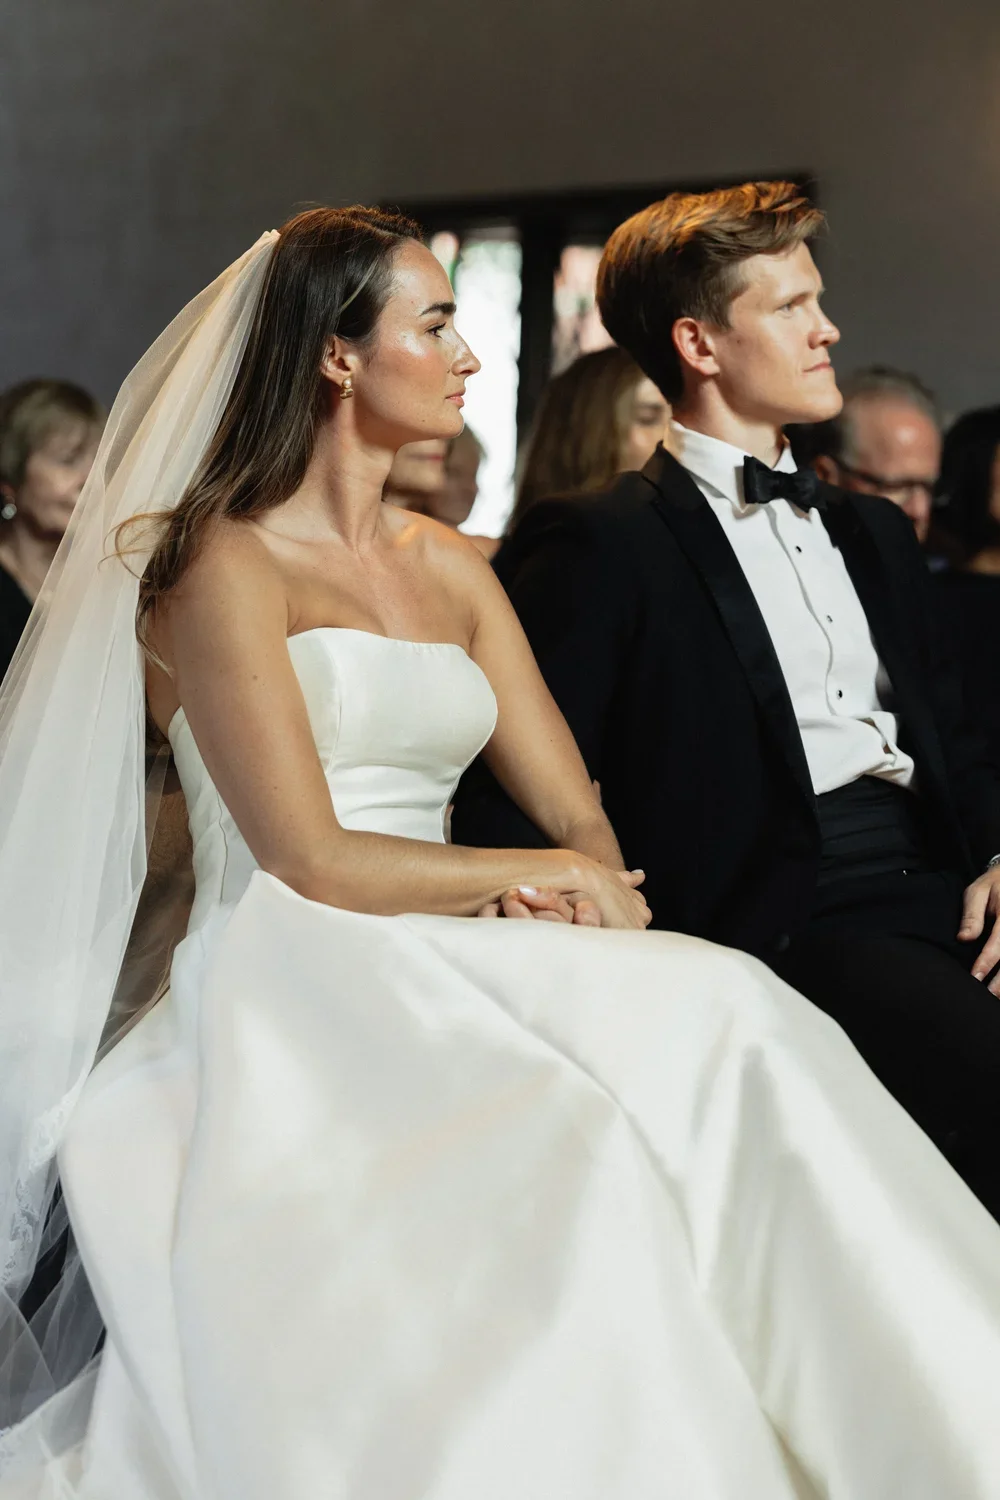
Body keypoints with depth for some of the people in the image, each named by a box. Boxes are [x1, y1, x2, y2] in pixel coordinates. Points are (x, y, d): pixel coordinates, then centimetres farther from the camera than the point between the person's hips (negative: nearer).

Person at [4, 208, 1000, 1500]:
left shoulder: (451, 568, 19)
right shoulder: (221, 561, -3)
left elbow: (583, 821, 13)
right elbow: (314, 863, -11)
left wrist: (566, 894, -11)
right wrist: (543, 877, -2)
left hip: (446, 984, 6)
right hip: (292, 1004, -6)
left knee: (729, 1020, -24)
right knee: (579, 1144, -34)